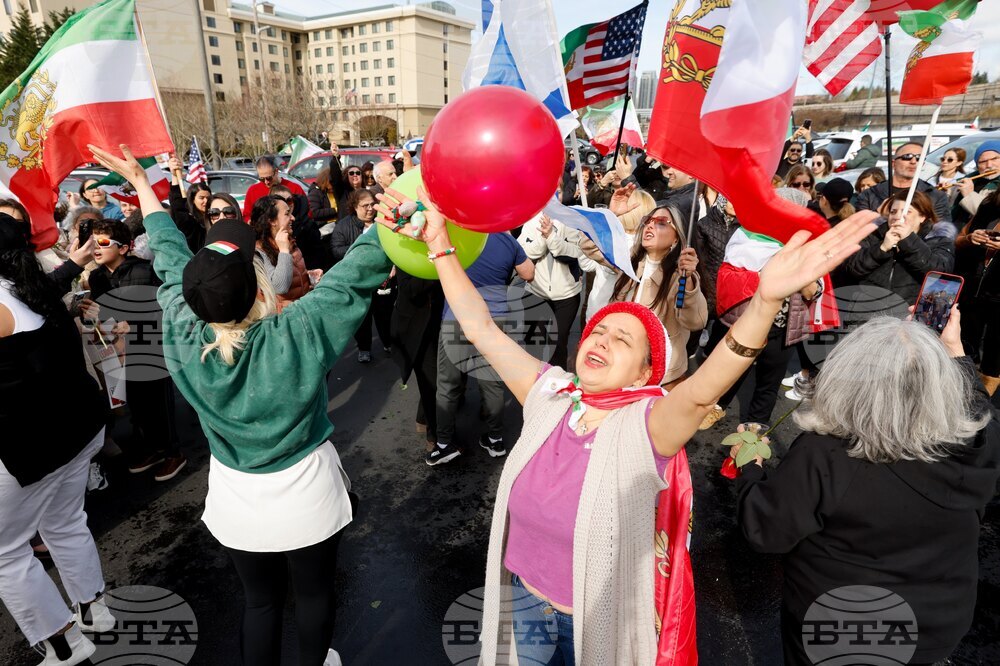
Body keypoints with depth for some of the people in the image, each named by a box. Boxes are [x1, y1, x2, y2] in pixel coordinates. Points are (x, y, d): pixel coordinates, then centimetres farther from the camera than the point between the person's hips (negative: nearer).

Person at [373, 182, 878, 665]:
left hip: (593, 620, -3)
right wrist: (438, 242, -16)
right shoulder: (549, 394, -13)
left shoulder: (646, 426, -24)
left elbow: (701, 391, -44)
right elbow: (480, 328, -13)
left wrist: (767, 301, -59)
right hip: (523, 596, 3)